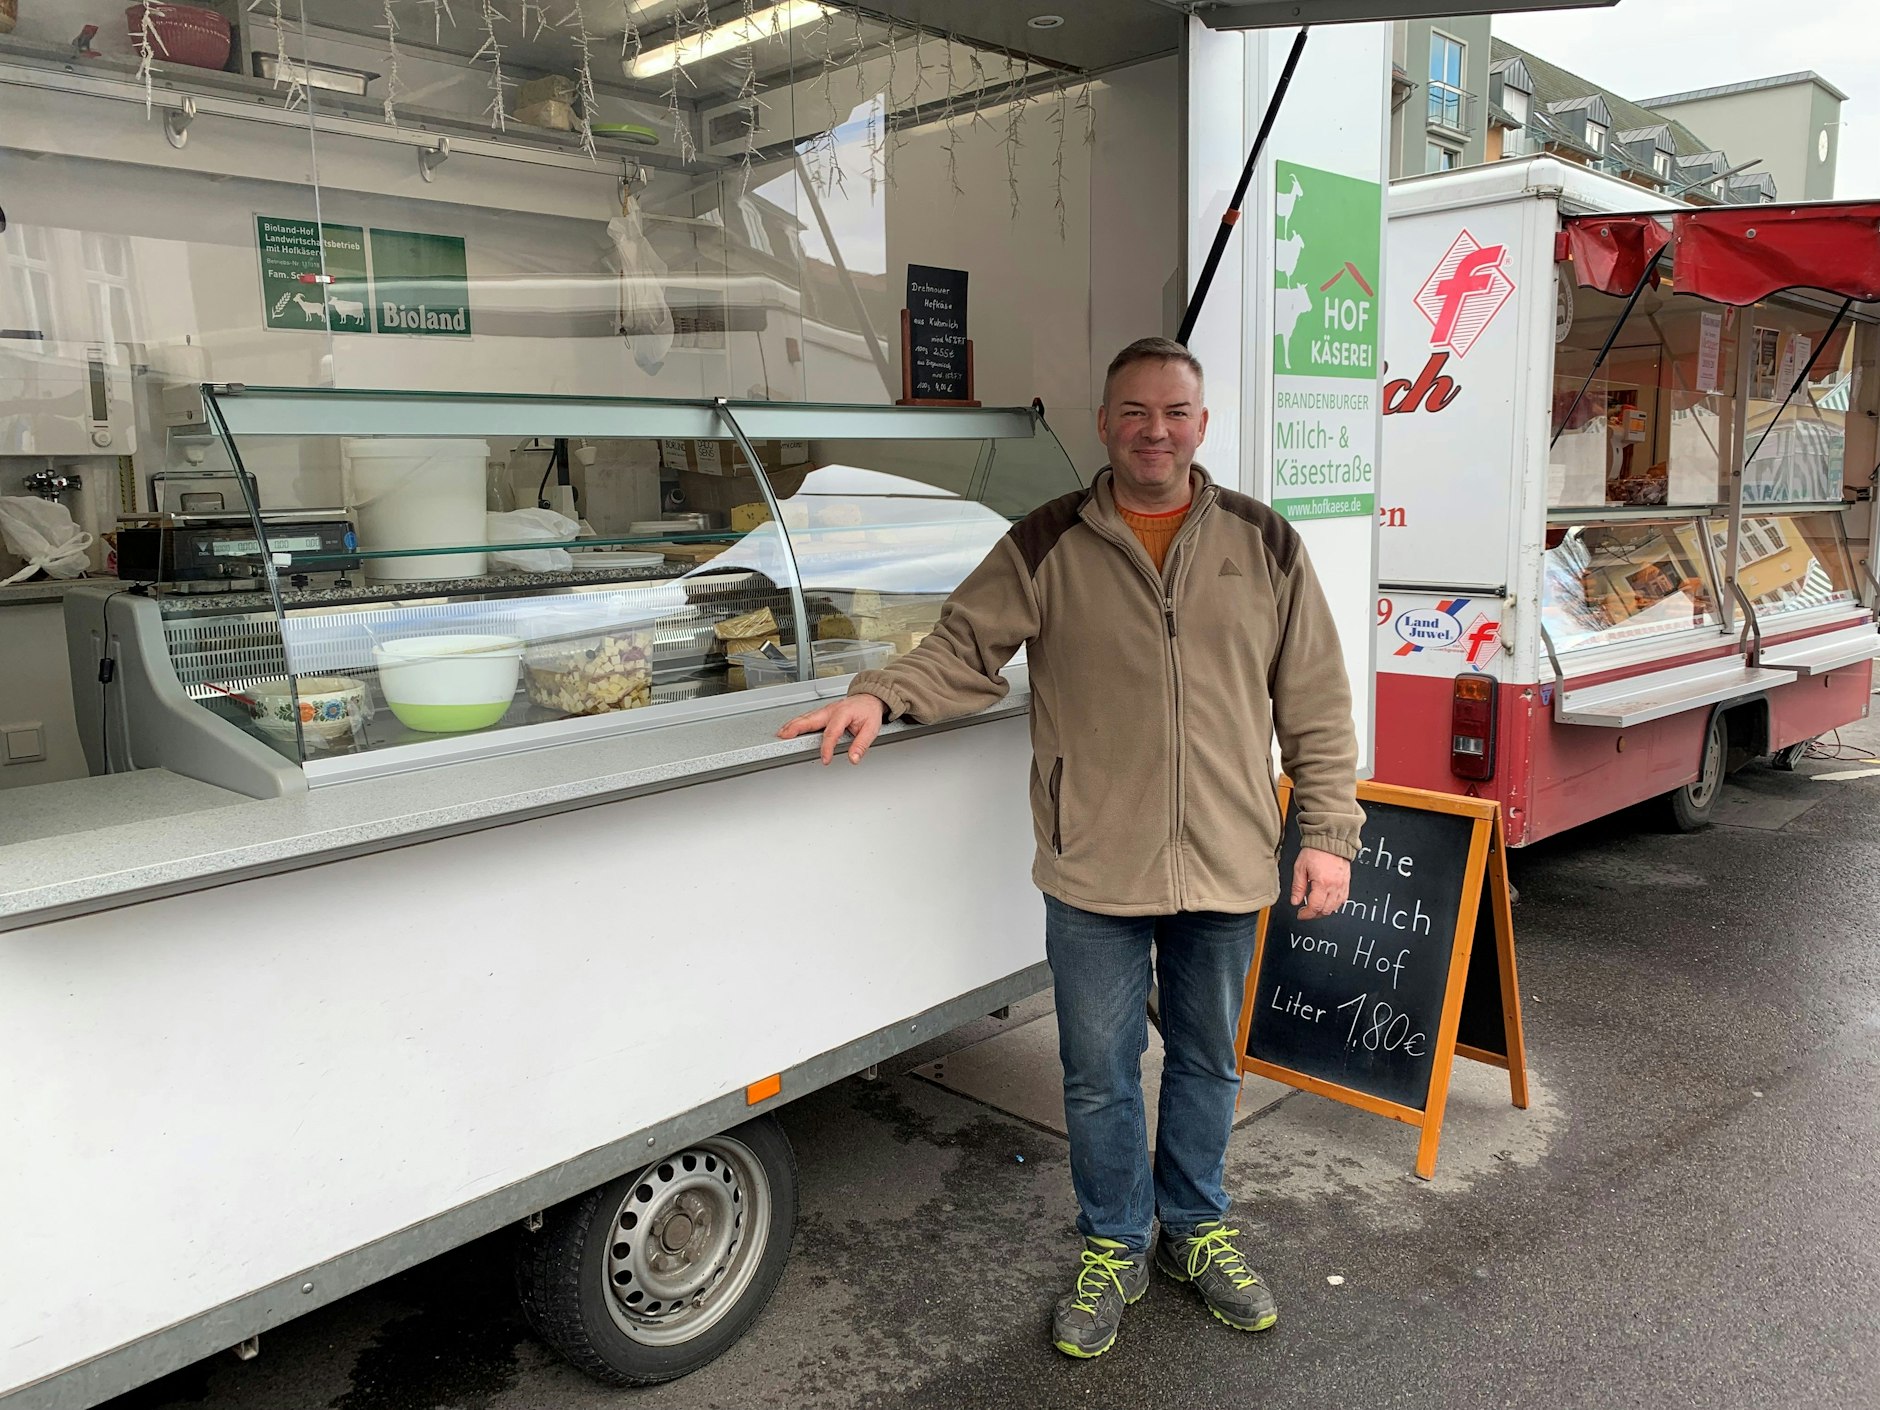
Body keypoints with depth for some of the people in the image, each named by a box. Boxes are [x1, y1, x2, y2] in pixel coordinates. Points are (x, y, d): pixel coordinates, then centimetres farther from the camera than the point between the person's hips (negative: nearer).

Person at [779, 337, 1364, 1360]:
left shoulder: (1264, 545, 2)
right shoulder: (1047, 547, -2)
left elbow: (1315, 706, 4)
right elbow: (965, 650, -1)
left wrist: (1328, 833, 2)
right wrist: (881, 697, -20)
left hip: (1227, 864, 2)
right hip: (1094, 868, -1)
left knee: (1208, 1061, 19)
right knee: (1098, 1071, 11)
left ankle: (1195, 1227, 43)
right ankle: (1113, 1248, 34)